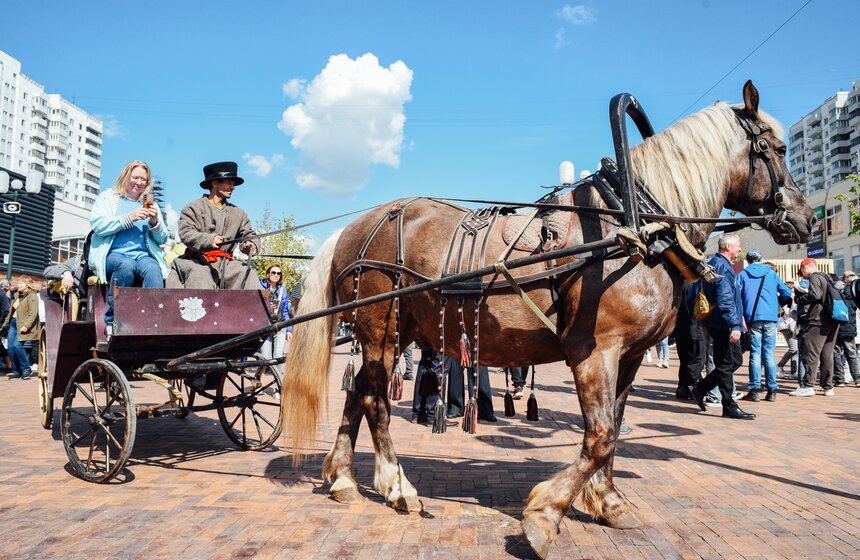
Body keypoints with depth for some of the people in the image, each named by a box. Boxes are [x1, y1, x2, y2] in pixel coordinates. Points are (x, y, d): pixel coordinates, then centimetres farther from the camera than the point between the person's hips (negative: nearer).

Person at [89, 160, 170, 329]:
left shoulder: (150, 204, 24)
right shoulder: (108, 198, 16)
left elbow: (162, 240, 19)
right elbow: (98, 225, -2)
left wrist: (155, 223, -2)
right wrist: (129, 218, -11)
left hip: (143, 255, 2)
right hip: (113, 254, -2)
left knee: (153, 269, -33)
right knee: (126, 265, -37)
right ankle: (112, 320, -25)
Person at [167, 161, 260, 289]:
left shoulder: (238, 213, 20)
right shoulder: (194, 207, 5)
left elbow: (248, 234, 15)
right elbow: (185, 233, -8)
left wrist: (252, 245, -12)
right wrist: (209, 240, -27)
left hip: (225, 263, 4)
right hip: (197, 262, -4)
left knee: (249, 274, -19)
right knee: (200, 276, -32)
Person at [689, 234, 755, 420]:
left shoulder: (716, 264, 18)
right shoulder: (723, 266, -15)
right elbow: (725, 300, -23)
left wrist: (737, 320, 28)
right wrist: (735, 325, -26)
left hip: (719, 325, 10)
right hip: (724, 325, -10)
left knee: (734, 360, 15)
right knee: (728, 363, -4)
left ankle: (700, 389, 16)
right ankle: (729, 407, 4)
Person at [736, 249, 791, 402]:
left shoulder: (743, 274, 8)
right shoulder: (771, 273, 12)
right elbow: (787, 293, 9)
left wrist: (741, 317, 4)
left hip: (753, 317, -1)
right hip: (770, 317, 1)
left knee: (755, 353, 1)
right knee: (769, 353, 4)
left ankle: (754, 390, -3)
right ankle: (772, 390, 2)